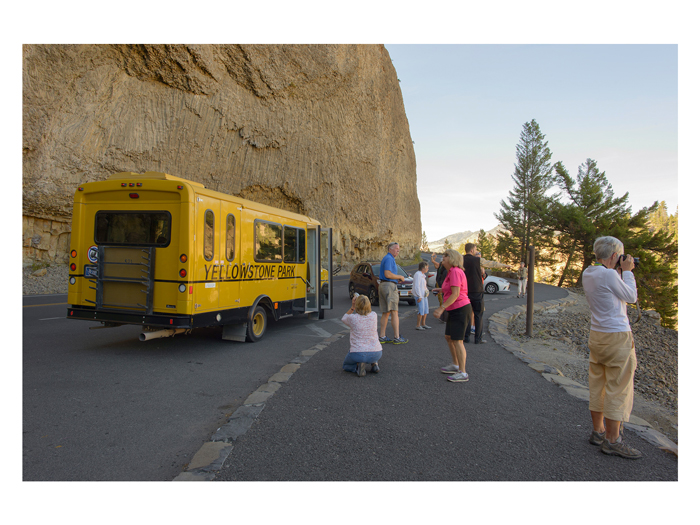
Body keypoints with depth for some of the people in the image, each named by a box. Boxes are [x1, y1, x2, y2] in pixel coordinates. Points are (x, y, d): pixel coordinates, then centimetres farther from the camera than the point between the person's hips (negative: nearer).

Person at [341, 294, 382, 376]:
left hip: (357, 354, -2)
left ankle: (358, 366, -3)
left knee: (346, 365, 31)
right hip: (376, 354, 2)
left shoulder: (352, 318, -11)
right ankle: (374, 363, 13)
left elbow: (344, 319, 16)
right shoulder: (374, 315, -3)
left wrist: (353, 307, 8)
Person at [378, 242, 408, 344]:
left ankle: (382, 337, 10)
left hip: (383, 286, 11)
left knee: (385, 313, 9)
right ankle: (397, 338, -7)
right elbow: (387, 274, -22)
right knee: (394, 312, -8)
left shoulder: (389, 258, 23)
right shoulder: (389, 259, -11)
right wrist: (399, 277, -8)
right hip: (389, 286, -11)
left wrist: (397, 279, 16)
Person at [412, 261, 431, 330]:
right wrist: (419, 296, -21)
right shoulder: (417, 275, -15)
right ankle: (418, 325, -3)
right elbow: (417, 286, -20)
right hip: (419, 296, -10)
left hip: (424, 295, 10)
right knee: (421, 311, -11)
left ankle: (423, 324, 22)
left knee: (426, 310, 12)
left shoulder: (422, 275, 17)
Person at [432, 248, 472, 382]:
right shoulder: (452, 272, 14)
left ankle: (463, 373, -1)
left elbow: (455, 294, -24)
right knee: (448, 337, 17)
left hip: (460, 309, -11)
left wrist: (441, 308, -25)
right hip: (454, 310, 11)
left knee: (457, 340, -8)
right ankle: (455, 365, 30)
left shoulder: (455, 272, -17)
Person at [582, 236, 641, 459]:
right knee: (618, 388, 1)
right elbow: (631, 296, -5)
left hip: (596, 336, 9)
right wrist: (626, 271, 3)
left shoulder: (588, 273, 7)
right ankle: (612, 441, 9)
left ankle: (598, 431, 26)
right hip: (617, 337, -8)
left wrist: (620, 272, 14)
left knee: (597, 385, 15)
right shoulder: (609, 274, -18)